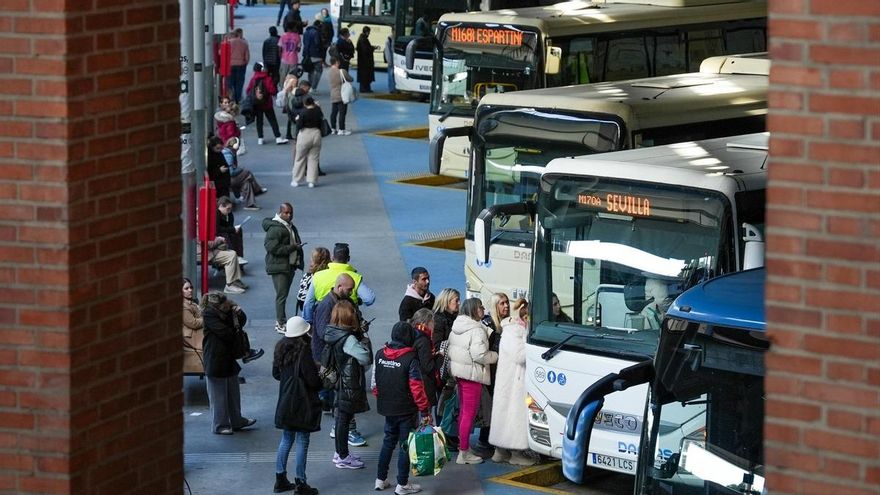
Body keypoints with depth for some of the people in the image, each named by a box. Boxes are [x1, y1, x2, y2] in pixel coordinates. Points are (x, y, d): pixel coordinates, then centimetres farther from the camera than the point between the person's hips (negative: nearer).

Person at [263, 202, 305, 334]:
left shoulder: (291, 227, 15)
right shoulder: (275, 228, -16)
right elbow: (271, 247, -24)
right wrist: (291, 248, -22)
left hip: (290, 266, 9)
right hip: (279, 267, -9)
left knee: (284, 294, 14)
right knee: (281, 295, -8)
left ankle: (280, 320, 22)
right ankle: (280, 324, -6)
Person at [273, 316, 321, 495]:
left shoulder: (281, 348, 1)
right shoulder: (303, 351, -21)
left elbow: (276, 373, 11)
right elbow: (312, 380, -19)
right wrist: (321, 383, 1)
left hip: (285, 402, 7)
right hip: (303, 403, -7)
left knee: (286, 440, 17)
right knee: (302, 442, 2)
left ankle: (280, 479, 21)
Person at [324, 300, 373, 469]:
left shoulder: (333, 333, 1)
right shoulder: (348, 339, -25)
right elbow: (366, 359, -26)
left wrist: (360, 336, -1)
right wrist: (365, 339, -13)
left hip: (338, 382, 9)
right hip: (349, 384, -9)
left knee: (341, 417, 19)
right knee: (345, 419, 2)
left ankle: (340, 453, 31)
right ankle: (343, 458, 12)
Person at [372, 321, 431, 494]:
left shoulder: (380, 354, -1)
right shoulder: (410, 358, -18)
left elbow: (375, 381, 7)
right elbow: (417, 387, -18)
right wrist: (425, 410, -11)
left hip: (387, 407, 6)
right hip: (406, 409, -6)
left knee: (388, 441, 20)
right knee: (405, 444, 5)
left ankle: (381, 479, 24)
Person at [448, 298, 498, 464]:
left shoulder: (456, 328, 9)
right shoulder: (477, 330, -19)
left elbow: (450, 349, 15)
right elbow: (479, 355, -24)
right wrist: (495, 356, -9)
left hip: (458, 371, 9)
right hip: (472, 374, -9)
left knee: (463, 410, 20)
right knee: (470, 413, -3)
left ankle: (463, 446, 28)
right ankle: (464, 453, -1)